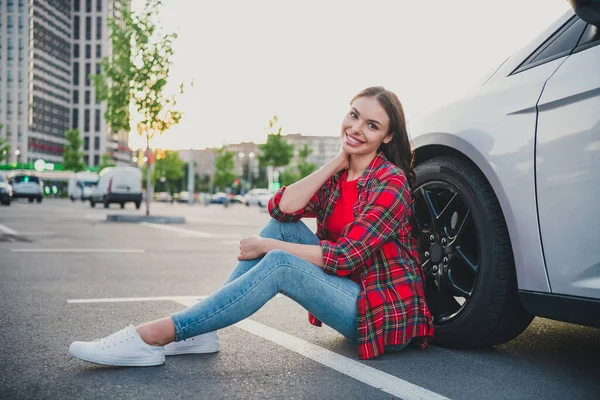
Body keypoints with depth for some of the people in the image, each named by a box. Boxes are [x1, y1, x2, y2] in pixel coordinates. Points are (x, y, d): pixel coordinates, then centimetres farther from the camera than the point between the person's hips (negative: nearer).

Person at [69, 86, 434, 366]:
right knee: (283, 227, -9)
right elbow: (281, 208, -8)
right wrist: (336, 162, -9)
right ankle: (200, 332, -12)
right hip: (349, 291, 7)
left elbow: (345, 257, -21)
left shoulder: (391, 182, -14)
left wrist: (267, 246, -15)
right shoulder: (336, 175, 9)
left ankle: (156, 336, -27)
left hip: (387, 312, -7)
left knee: (278, 264, -28)